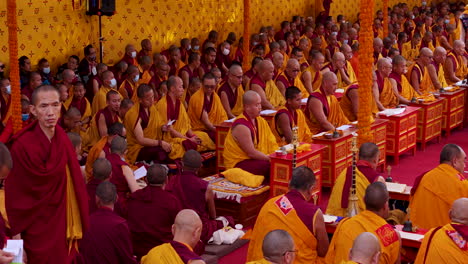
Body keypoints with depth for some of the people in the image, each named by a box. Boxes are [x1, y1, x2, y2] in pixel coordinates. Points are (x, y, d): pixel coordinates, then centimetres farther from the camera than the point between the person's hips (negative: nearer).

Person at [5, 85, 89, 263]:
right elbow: (15, 195, -15)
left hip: (64, 225, 6)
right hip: (38, 231, -6)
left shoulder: (62, 139, 1)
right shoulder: (23, 145, -19)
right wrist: (17, 237, -13)